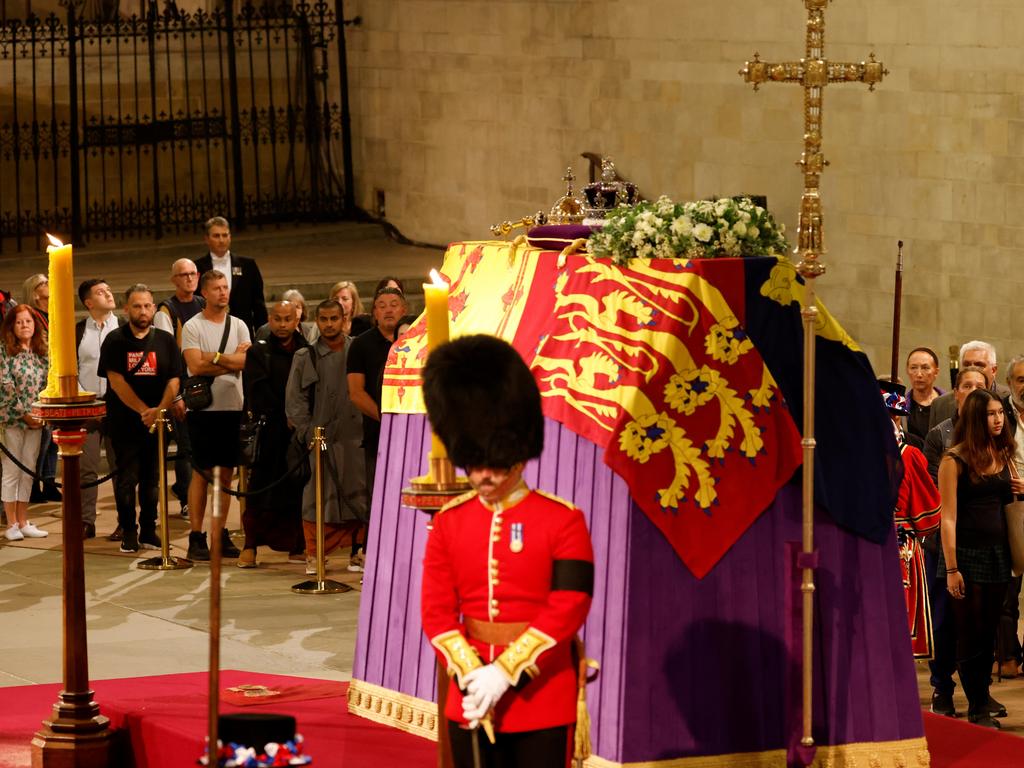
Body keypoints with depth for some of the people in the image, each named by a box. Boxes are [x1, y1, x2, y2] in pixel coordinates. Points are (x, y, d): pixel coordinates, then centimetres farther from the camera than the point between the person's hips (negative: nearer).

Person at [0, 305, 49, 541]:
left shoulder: (41, 353, 9)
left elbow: (46, 386, 11)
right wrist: (24, 413, -14)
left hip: (35, 421, 5)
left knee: (28, 472, 8)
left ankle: (23, 522, 14)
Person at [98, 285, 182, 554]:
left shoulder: (165, 341, 7)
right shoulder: (115, 341, 0)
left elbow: (174, 380, 2)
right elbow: (116, 381, -8)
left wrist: (160, 410, -14)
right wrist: (143, 410, -14)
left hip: (157, 421, 2)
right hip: (124, 421, -2)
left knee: (152, 478, 5)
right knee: (126, 478, -1)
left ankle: (149, 530, 14)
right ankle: (128, 532, 7)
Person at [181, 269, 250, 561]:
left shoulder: (238, 326, 9)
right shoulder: (193, 327, -4)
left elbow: (244, 361, -6)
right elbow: (195, 366, -16)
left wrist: (213, 357, -13)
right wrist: (232, 359, -9)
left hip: (233, 408, 4)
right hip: (203, 408, -4)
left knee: (226, 472, 8)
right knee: (201, 474, -3)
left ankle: (221, 534, 15)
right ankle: (196, 537, 0)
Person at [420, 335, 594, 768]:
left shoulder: (564, 521, -5)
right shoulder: (449, 522, 5)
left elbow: (568, 610, -12)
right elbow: (437, 611, 2)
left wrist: (506, 673, -18)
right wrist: (471, 675, -14)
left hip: (542, 700, -3)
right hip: (470, 699, 3)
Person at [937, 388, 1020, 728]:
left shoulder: (1002, 455, 10)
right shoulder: (955, 460, -9)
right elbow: (948, 517, -11)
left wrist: (1016, 492, 1)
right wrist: (951, 569, -15)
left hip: (998, 552, 6)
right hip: (967, 554, -6)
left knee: (989, 633, 8)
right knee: (971, 635, 0)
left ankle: (981, 699, 15)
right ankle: (978, 709, 7)